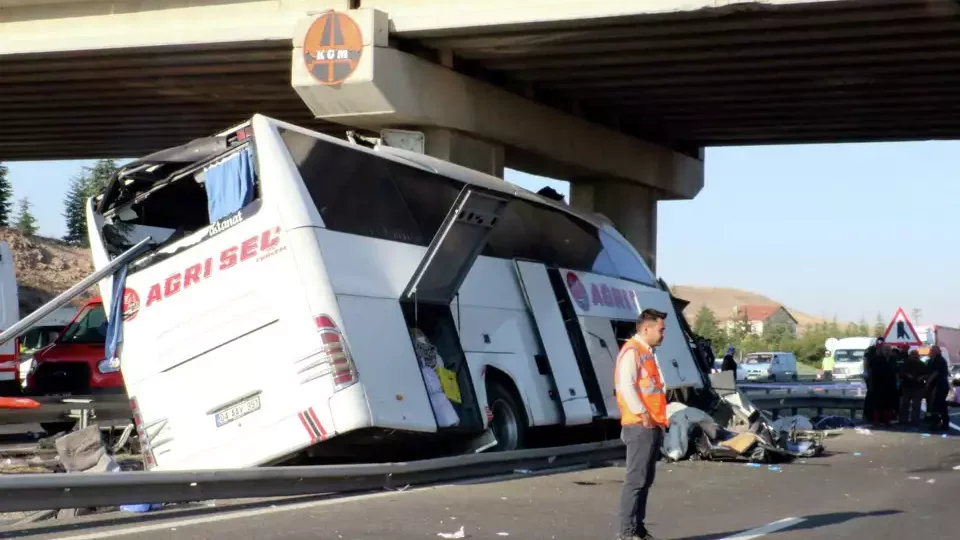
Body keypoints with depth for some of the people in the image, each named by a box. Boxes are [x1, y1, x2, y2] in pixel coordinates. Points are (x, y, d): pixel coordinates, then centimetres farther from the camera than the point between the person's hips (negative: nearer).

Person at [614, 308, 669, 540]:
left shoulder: (647, 352, 20)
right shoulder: (631, 351, -10)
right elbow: (626, 386, -20)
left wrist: (657, 418, 13)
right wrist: (643, 415, -21)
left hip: (652, 426, 10)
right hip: (640, 426, -10)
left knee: (645, 480, 10)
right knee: (636, 479, -10)